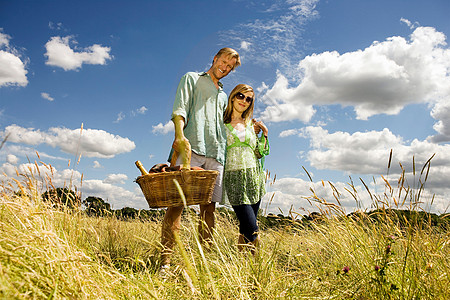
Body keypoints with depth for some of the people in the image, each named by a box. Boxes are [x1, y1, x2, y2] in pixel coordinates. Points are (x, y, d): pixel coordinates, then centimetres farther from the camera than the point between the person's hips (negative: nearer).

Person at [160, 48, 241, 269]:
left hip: (216, 153, 6)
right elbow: (180, 108, -1)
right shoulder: (192, 79, 17)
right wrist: (180, 135, -19)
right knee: (177, 201, -14)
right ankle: (166, 259, -14)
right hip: (191, 147, -5)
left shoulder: (223, 95, 33)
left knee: (209, 205, 0)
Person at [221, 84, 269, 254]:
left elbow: (258, 153, 14)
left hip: (253, 178, 4)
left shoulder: (251, 124, 15)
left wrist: (265, 133, 6)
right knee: (251, 228, -10)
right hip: (234, 178, -4)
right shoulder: (221, 123, 3)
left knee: (245, 227, 6)